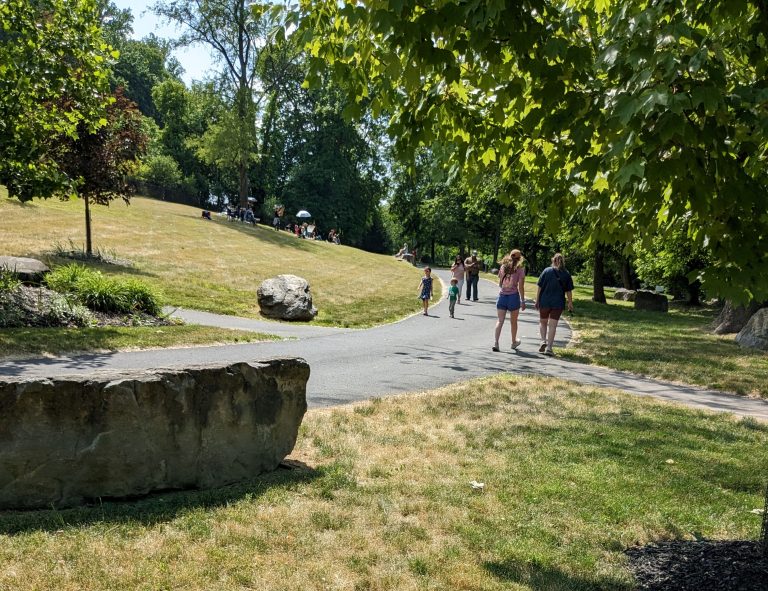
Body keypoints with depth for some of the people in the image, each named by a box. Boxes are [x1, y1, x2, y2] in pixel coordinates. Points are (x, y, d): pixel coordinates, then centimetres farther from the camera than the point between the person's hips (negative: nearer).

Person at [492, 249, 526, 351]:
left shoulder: (503, 267, 5)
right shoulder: (520, 269, -6)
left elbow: (500, 283, 11)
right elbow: (521, 287, -8)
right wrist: (523, 301, -2)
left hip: (502, 296, 2)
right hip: (513, 296, -2)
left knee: (500, 321, 0)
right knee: (513, 321, 15)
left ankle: (495, 342, -16)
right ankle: (514, 342, 32)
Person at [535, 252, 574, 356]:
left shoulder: (547, 271, -3)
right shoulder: (566, 274, 0)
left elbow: (539, 287, -4)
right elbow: (569, 291, 2)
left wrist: (537, 300, 2)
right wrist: (570, 303, 13)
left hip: (544, 302, 0)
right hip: (558, 303, 0)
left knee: (543, 322, 18)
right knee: (552, 325, 4)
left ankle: (543, 341, 0)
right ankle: (549, 347, 1)